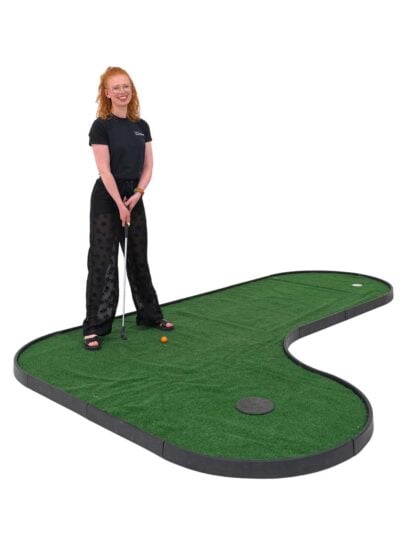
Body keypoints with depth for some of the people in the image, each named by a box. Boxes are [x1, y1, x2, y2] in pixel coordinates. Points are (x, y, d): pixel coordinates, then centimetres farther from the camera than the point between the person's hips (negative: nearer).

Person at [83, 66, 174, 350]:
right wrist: (120, 204, -16)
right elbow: (104, 170, -14)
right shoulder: (101, 126, -9)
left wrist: (137, 194, -7)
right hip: (107, 198, -6)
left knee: (139, 258, 14)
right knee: (103, 261, -4)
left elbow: (148, 166, 7)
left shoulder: (142, 126, 9)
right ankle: (95, 326, 4)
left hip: (134, 197, 6)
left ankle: (150, 314, 28)